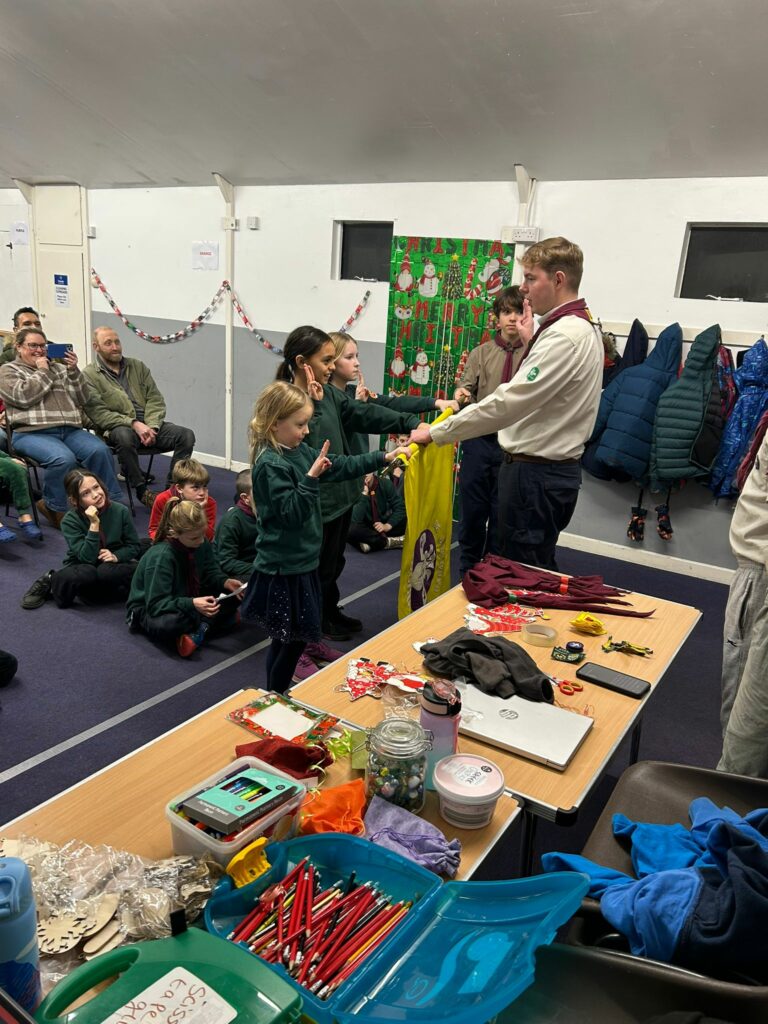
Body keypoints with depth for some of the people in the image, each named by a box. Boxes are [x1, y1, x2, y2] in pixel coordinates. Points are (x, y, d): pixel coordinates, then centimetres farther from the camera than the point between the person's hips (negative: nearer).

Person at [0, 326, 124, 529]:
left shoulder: (58, 368, 25)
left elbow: (81, 398, 16)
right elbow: (24, 397, -8)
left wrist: (73, 371, 2)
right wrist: (43, 372, 1)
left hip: (70, 430, 4)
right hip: (32, 433, -4)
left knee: (100, 450, -26)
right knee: (63, 458, -35)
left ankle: (112, 502, -16)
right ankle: (55, 509, -14)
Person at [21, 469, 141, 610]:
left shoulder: (120, 511, -12)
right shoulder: (70, 521, -16)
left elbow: (134, 546, -1)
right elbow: (87, 558, -25)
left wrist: (116, 556, -21)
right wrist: (94, 524, -32)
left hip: (110, 567, 0)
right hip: (82, 569, 0)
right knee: (86, 573, -35)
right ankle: (51, 582, -8)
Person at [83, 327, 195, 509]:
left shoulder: (138, 367, 18)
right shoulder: (89, 376, 3)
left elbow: (155, 400, 10)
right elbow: (99, 414, -9)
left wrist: (152, 426, -9)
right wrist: (134, 424, -21)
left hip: (149, 425, 5)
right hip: (116, 428, -4)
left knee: (186, 435, -20)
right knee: (124, 436, -40)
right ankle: (142, 491, -24)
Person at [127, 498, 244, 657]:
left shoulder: (202, 544, -11)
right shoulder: (160, 556, -32)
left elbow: (211, 573, 0)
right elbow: (157, 604, -31)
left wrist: (226, 582, -23)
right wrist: (192, 604, -44)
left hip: (187, 601, 7)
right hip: (151, 609, -6)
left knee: (233, 595, -11)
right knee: (169, 624, -43)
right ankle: (214, 618, -17)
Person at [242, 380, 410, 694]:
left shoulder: (299, 450, 6)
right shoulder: (270, 465, -21)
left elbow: (340, 465, 15)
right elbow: (292, 513, -24)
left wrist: (383, 458, 12)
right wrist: (311, 478, -35)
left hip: (300, 562, 9)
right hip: (284, 568, -9)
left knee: (289, 638, 19)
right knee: (290, 639, 2)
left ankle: (278, 696, 34)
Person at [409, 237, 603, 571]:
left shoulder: (564, 336, -20)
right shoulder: (579, 328, 13)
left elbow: (507, 403, -25)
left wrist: (436, 433, -20)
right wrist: (531, 343, 12)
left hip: (536, 473, -10)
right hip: (551, 468, 10)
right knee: (538, 571, 21)